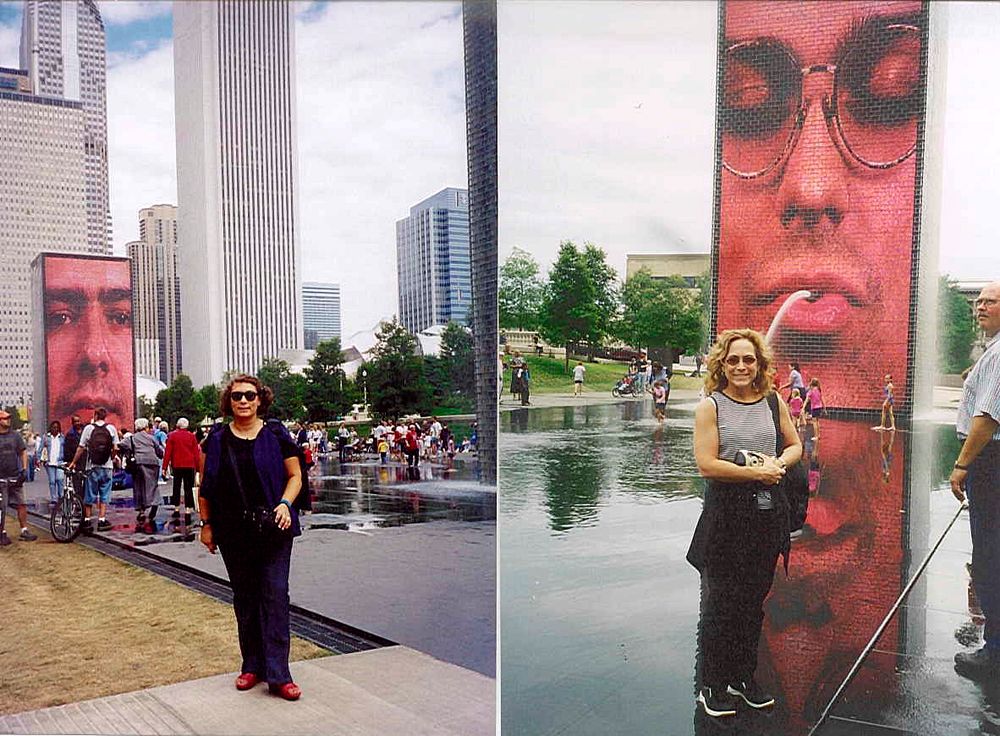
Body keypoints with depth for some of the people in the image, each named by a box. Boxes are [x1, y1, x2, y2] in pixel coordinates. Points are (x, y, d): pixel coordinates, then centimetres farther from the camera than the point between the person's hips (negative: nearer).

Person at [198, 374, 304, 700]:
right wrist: (206, 524, 5)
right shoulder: (217, 439, 5)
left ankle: (278, 674, -2)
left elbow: (295, 475, 3)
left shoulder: (276, 434, -1)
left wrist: (285, 504, -14)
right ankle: (252, 666, 24)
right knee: (244, 597, 11)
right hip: (233, 533, 3)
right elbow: (206, 486, 9)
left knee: (275, 595, -5)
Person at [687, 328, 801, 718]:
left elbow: (795, 445, 15)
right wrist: (756, 472, -15)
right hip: (726, 514, -4)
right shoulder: (710, 406, -7)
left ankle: (744, 678, 30)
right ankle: (712, 686, 19)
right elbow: (706, 464, -14)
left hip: (767, 512, 4)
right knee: (720, 601, 4)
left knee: (754, 599, 14)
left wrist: (778, 463, -6)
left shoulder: (773, 402, 6)